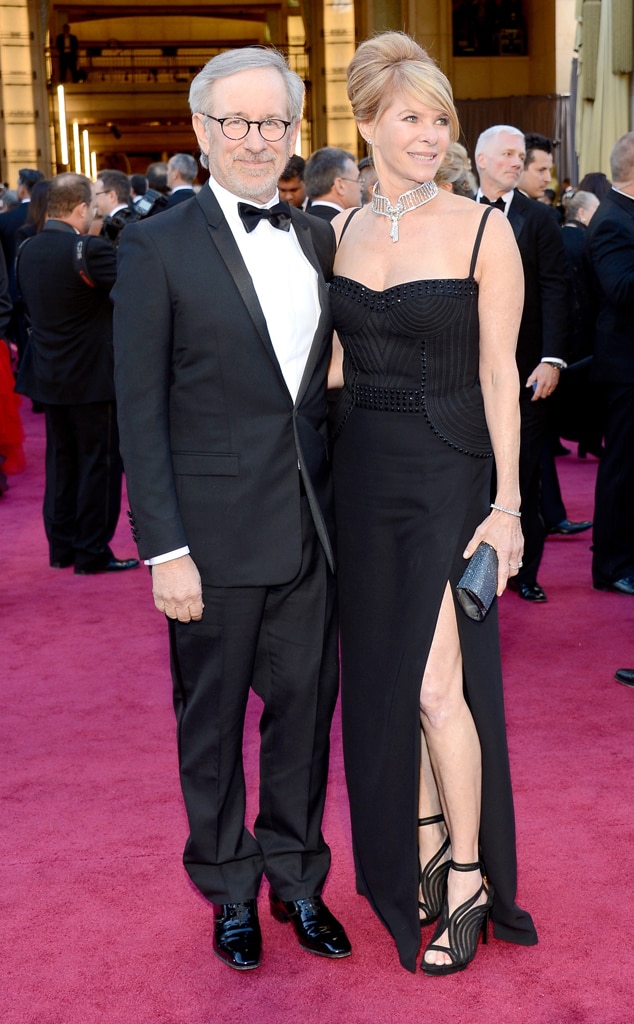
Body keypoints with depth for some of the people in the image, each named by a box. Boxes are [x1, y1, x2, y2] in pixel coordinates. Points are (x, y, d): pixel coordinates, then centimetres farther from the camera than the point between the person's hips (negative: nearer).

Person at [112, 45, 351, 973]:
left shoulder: (318, 239, 8)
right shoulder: (158, 248, -7)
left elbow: (328, 382, 12)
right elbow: (141, 412, -9)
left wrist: (345, 501, 5)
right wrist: (165, 550, -13)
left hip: (311, 529, 4)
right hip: (216, 537, -4)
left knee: (305, 708, 14)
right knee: (212, 722, 11)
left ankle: (298, 879, 33)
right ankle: (230, 891, 31)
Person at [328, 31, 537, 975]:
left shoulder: (482, 229, -8)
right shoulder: (342, 232, 6)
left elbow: (498, 374, -8)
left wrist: (508, 506, -11)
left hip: (446, 474, -5)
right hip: (363, 473, 5)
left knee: (438, 686, -7)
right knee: (386, 676, 12)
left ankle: (468, 875, 12)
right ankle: (423, 853, 29)